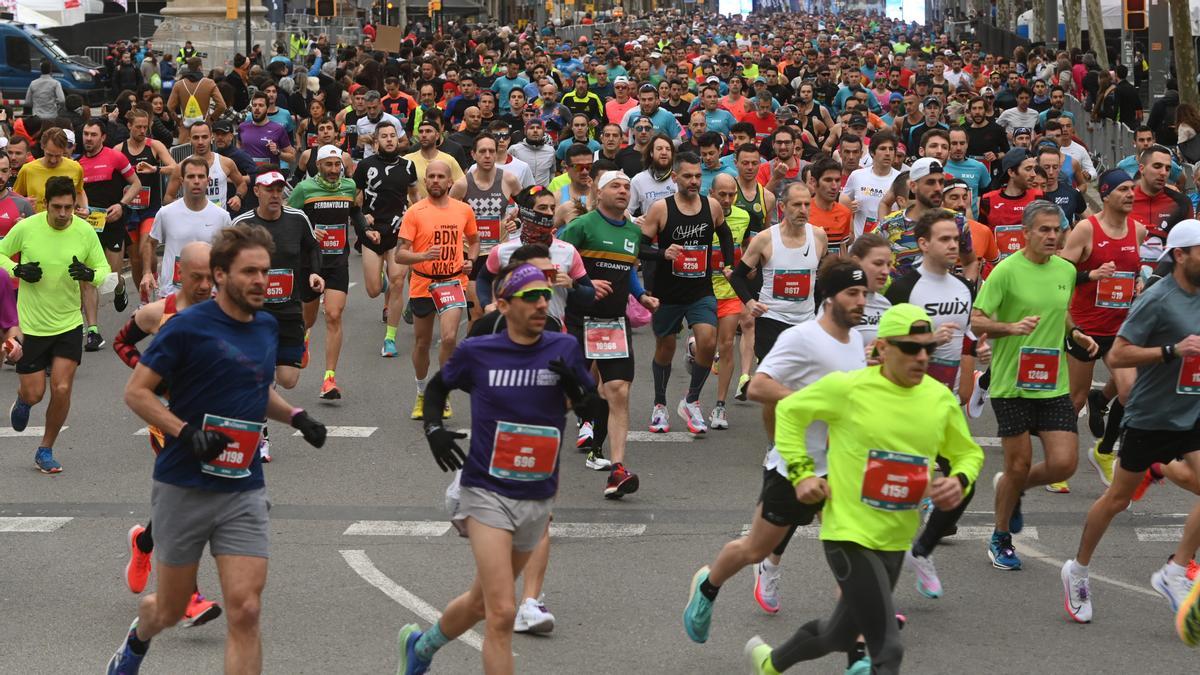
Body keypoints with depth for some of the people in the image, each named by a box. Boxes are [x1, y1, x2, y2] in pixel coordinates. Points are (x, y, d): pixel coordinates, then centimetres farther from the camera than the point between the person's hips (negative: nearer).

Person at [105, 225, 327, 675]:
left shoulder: (266, 326, 8)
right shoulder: (188, 327, -11)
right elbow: (136, 391, -9)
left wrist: (295, 416, 7)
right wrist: (186, 432, -21)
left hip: (244, 491, 4)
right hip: (183, 489, -4)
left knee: (245, 611, -10)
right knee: (171, 610, 12)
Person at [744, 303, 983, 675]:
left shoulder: (941, 399, 1)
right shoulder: (848, 387, -12)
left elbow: (969, 453, 16)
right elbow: (788, 411, 4)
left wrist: (959, 481, -7)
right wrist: (801, 471, -4)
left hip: (896, 542, 6)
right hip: (850, 534, -6)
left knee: (841, 636, 24)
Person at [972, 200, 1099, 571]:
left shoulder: (1067, 270, 7)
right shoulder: (1006, 270, -11)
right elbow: (976, 320, -11)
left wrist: (1075, 333, 6)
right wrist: (1011, 327, -27)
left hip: (1054, 384, 5)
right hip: (1011, 384, -5)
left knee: (1064, 463, -5)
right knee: (1019, 464, 2)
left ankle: (1012, 488, 27)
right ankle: (1001, 539, 24)